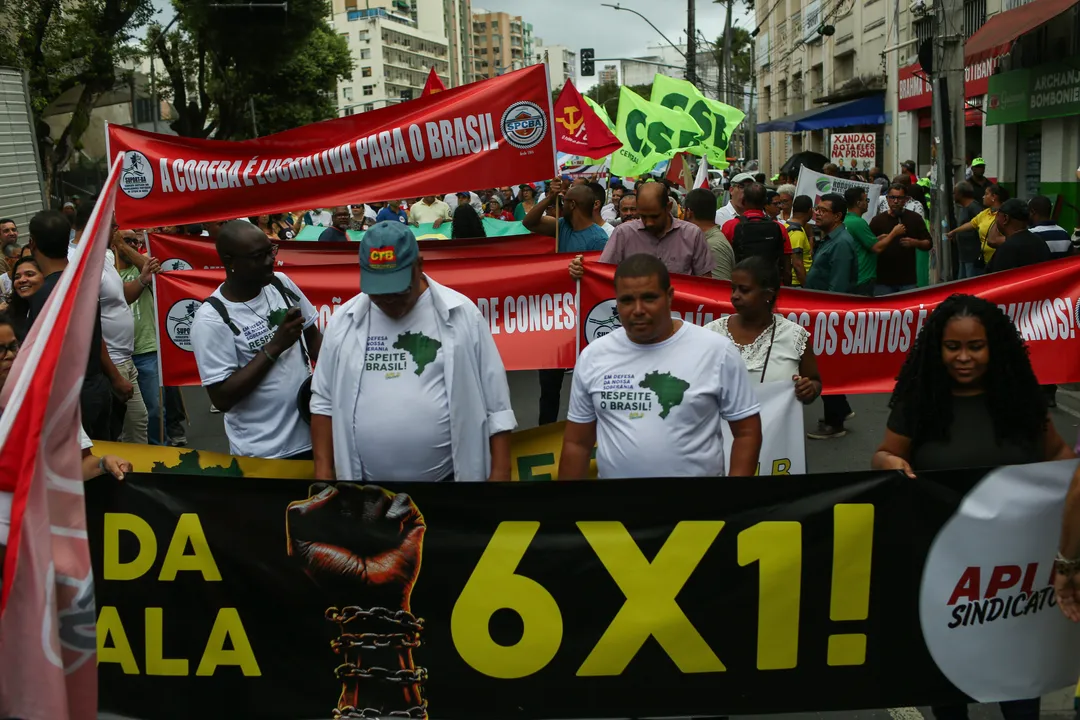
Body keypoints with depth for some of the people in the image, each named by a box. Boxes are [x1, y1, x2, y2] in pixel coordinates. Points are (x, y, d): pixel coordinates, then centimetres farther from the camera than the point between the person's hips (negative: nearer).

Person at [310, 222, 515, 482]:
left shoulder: (461, 314, -4)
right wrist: (323, 471, 4)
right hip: (365, 478, 2)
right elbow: (325, 401, 9)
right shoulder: (344, 321, 2)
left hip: (451, 476, -2)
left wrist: (500, 473, -4)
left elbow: (496, 403, -2)